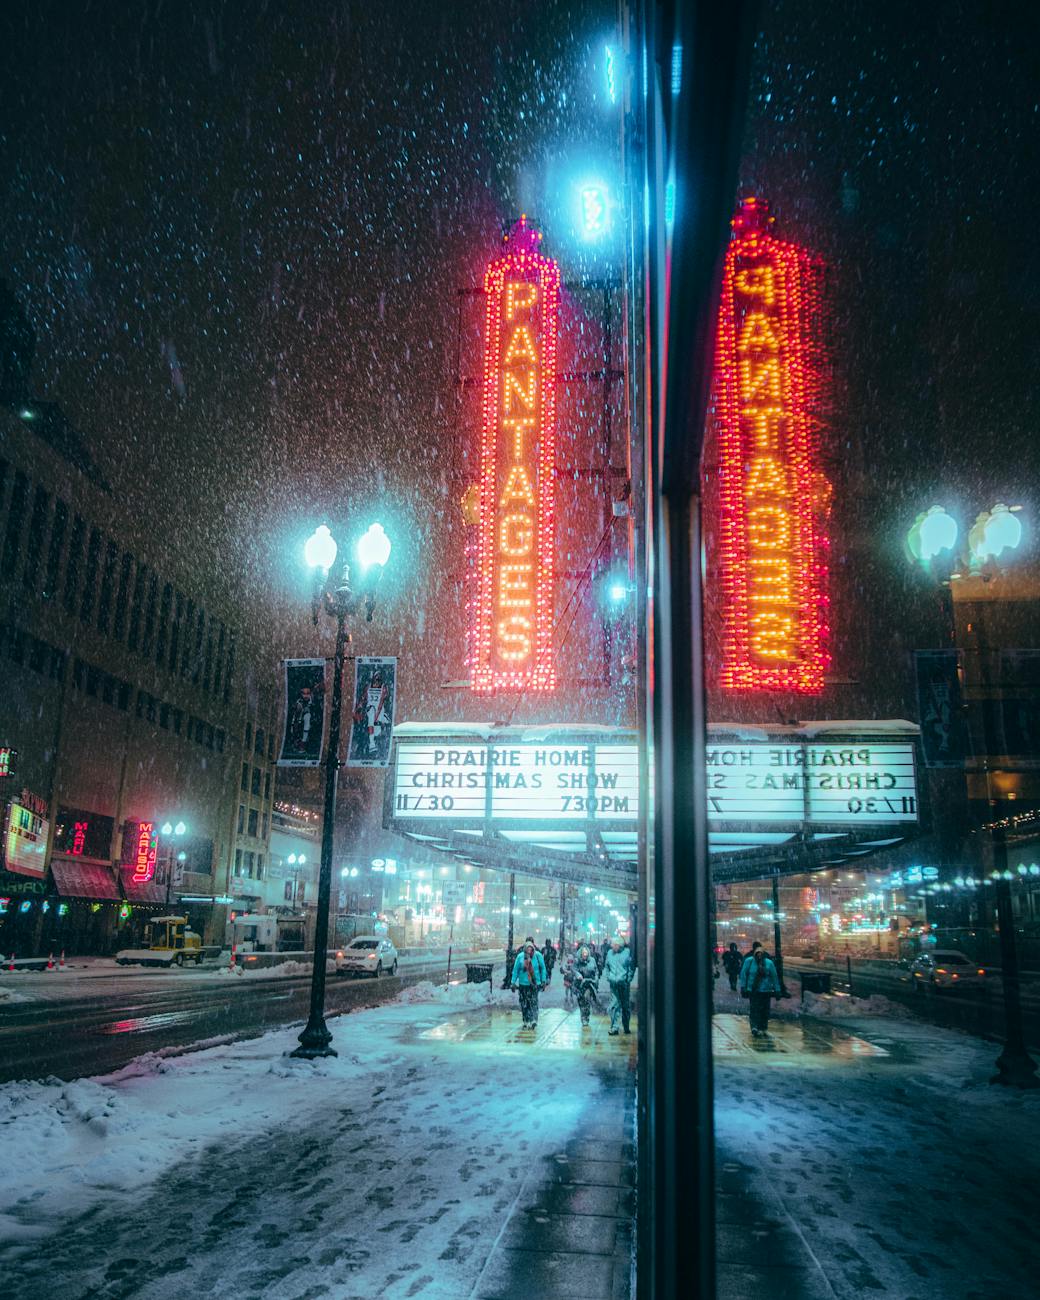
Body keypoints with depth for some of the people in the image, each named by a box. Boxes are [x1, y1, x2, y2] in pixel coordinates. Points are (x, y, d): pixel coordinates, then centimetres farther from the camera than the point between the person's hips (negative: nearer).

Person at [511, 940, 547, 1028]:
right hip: (523, 984, 1)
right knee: (524, 1004, 5)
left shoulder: (538, 956, -6)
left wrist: (543, 981, 3)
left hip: (535, 984, -1)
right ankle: (526, 1022, 15)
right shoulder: (520, 956, -5)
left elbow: (543, 968, 3)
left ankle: (534, 1020, -11)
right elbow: (515, 970, 3)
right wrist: (513, 982, 3)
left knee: (534, 1001, -11)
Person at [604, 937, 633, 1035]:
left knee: (625, 1005, 7)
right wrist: (608, 977, 9)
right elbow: (606, 966, 20)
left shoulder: (627, 952, -1)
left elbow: (631, 967, 1)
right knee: (614, 1005, -4)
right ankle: (614, 1027, -3)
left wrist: (628, 979, -5)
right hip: (613, 983, 2)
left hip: (624, 983, -2)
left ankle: (626, 1027, 20)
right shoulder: (610, 953, 9)